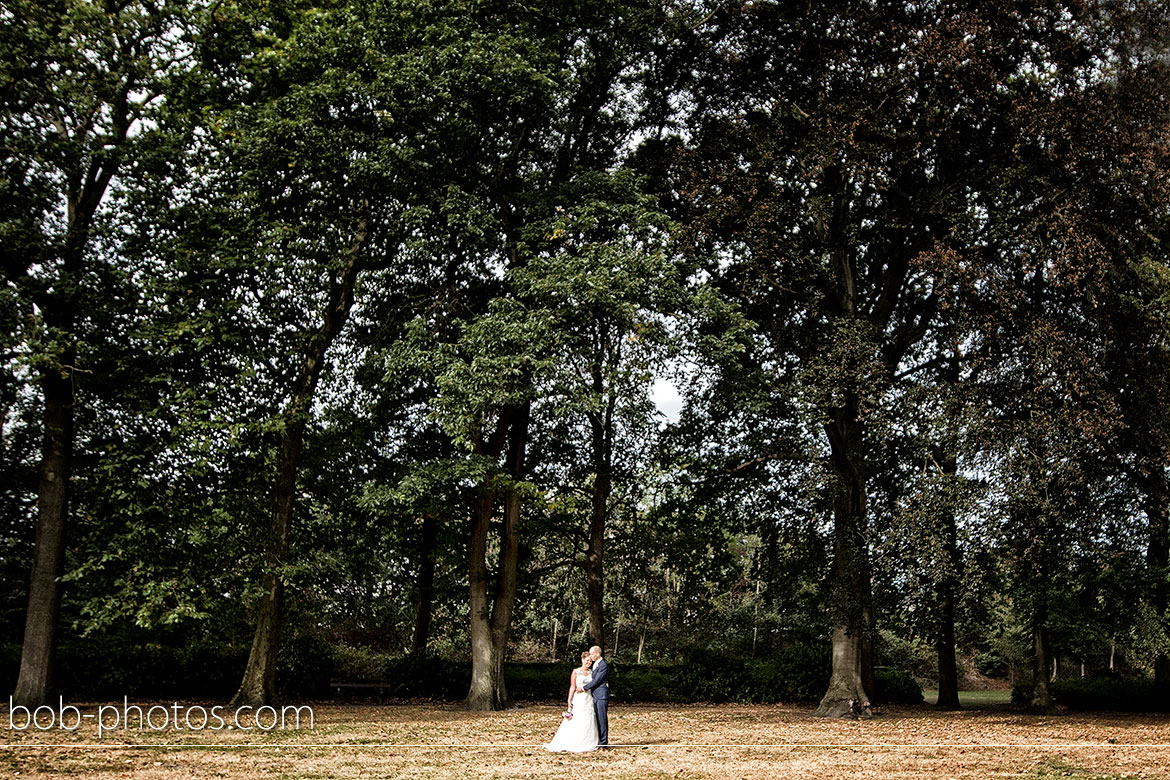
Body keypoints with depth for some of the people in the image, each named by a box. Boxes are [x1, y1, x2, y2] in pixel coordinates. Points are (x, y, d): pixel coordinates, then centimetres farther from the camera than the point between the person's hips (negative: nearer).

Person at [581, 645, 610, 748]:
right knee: (597, 719, 11)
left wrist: (584, 688, -11)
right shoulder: (595, 664, 16)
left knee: (602, 718, -5)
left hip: (601, 695, -9)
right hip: (595, 696, 9)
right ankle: (599, 741, 16)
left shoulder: (603, 665, -14)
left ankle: (603, 742, -1)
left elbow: (596, 681, -16)